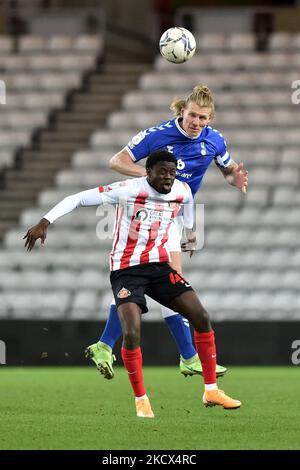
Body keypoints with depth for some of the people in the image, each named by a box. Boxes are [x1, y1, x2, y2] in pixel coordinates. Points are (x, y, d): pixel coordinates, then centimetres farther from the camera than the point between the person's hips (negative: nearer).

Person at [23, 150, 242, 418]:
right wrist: (45, 222, -23)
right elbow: (78, 199, -15)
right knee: (132, 334, -22)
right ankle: (141, 400, -1)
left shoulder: (183, 191, -1)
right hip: (126, 270, -5)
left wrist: (190, 233, 42)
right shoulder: (128, 191, -17)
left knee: (201, 317, -6)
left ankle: (211, 390, 6)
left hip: (159, 265, 5)